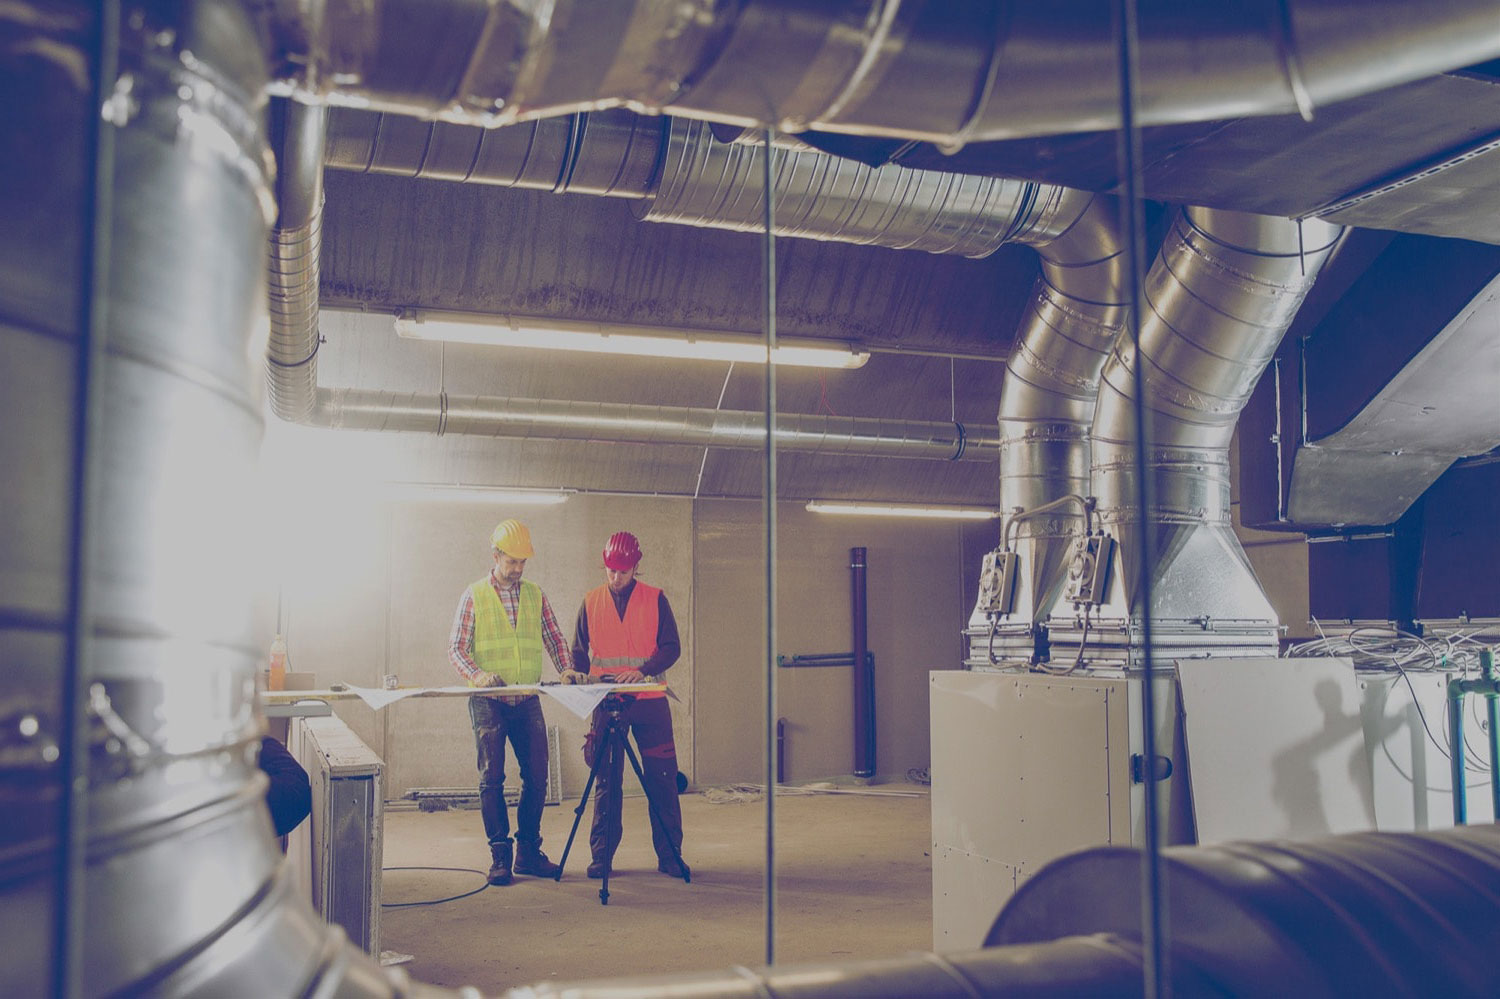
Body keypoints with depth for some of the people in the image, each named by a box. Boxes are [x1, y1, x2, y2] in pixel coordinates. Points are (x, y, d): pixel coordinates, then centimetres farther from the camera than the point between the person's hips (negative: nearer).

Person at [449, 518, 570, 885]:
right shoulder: (474, 596, 3)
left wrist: (566, 669, -5)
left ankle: (529, 852, 13)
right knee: (492, 777, -3)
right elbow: (456, 647, -1)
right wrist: (476, 674, -19)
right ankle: (500, 855, 5)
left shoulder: (535, 595, 11)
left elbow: (554, 638, 14)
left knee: (536, 776, 1)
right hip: (488, 703, -3)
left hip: (527, 702, 3)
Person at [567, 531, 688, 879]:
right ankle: (601, 856, 13)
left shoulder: (655, 599, 3)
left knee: (662, 780, 0)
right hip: (606, 704, 1)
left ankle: (669, 855, 8)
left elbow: (671, 648, -1)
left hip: (649, 702, -1)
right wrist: (576, 673, -8)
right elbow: (580, 651, 13)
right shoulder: (591, 603, 9)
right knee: (606, 782, 5)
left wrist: (642, 670, -17)